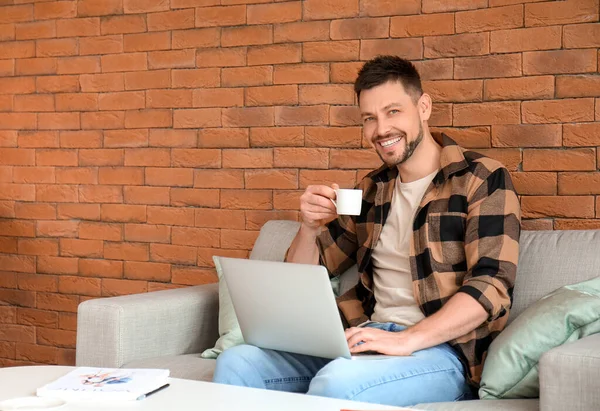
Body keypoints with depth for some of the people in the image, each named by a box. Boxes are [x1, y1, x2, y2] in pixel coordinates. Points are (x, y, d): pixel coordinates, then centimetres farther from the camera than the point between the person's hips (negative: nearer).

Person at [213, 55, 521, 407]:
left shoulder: (482, 179, -2)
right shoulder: (372, 190, 16)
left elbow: (491, 285, -15)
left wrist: (405, 340, -25)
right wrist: (310, 227, -2)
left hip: (441, 349, -5)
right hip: (364, 339, 5)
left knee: (337, 382, -35)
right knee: (237, 364, -15)